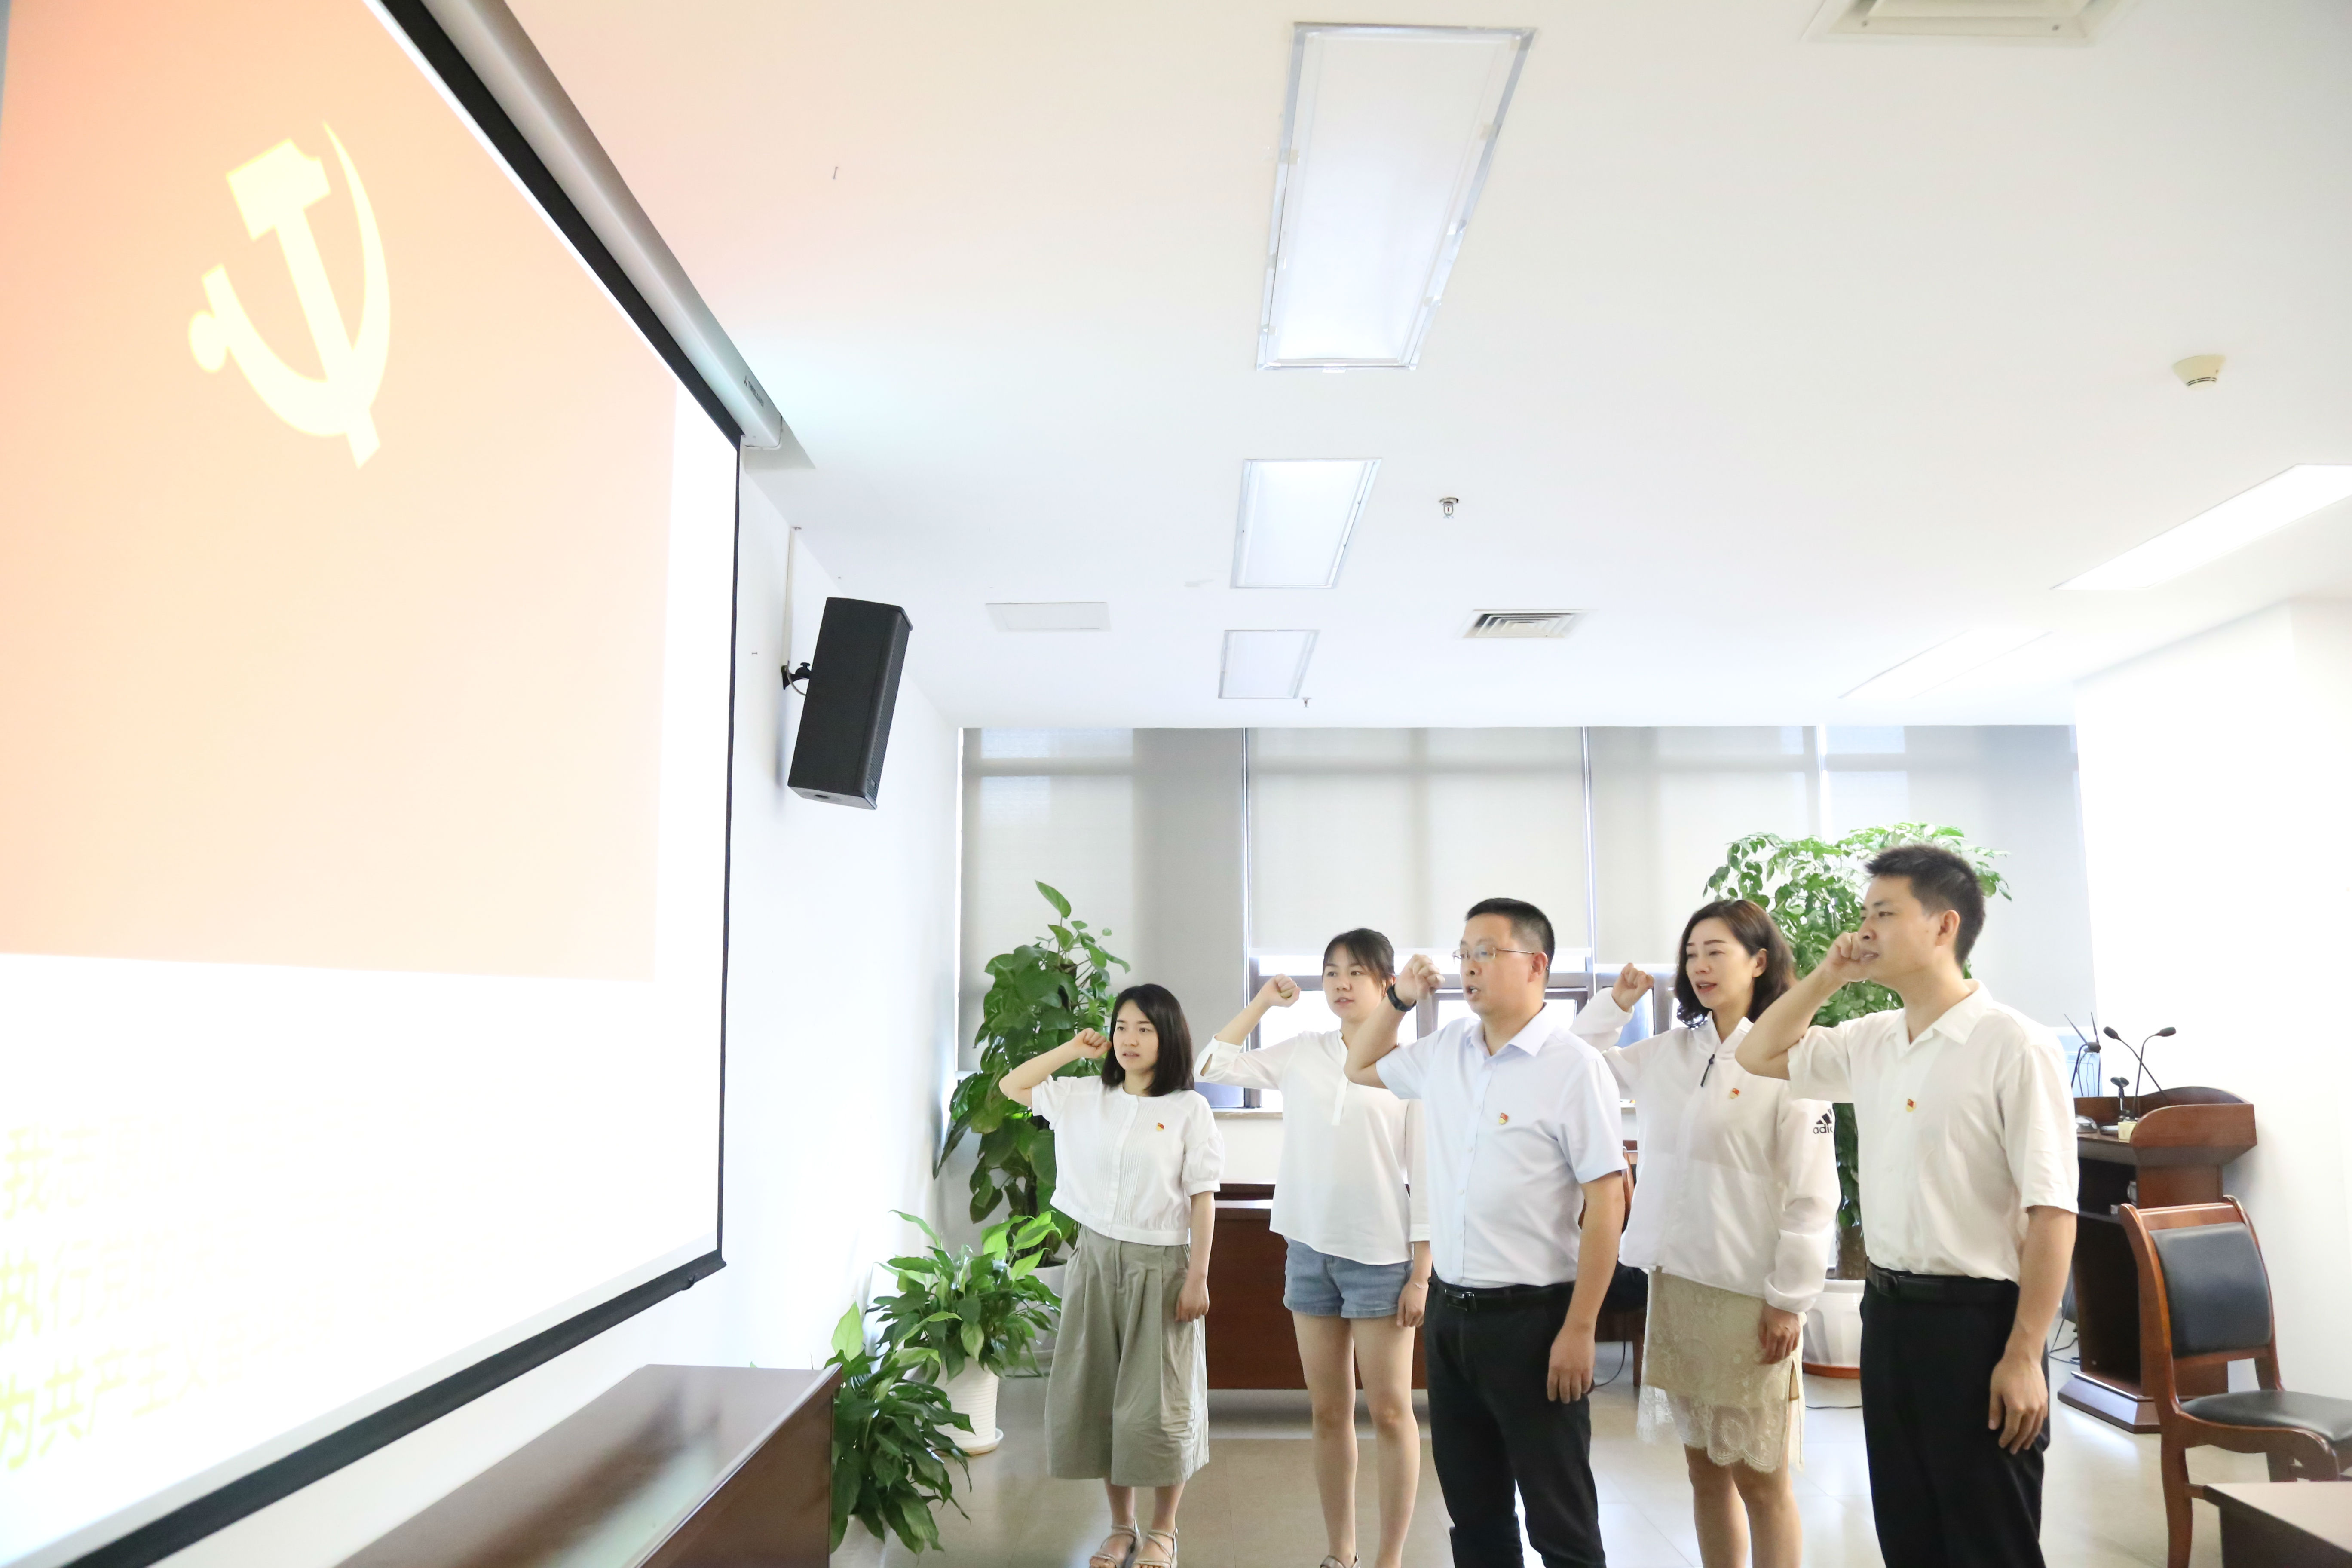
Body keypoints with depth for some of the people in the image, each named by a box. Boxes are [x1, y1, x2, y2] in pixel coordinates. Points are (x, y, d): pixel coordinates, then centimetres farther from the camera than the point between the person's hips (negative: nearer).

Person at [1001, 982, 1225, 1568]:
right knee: (1094, 1395, 10)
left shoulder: (1189, 1109, -8)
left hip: (1160, 1266, -4)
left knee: (1158, 1403, 4)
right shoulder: (1084, 1097, 4)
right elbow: (1011, 1086, 9)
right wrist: (1073, 1050, 1)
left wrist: (1198, 1277, -10)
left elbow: (1203, 1199, -7)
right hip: (1095, 1258, 4)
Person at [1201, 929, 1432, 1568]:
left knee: (1390, 1411, 3)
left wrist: (1421, 1274, -9)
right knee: (1329, 1411, 12)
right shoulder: (1302, 1054, 4)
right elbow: (1213, 1067, 8)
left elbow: (1424, 1178, -6)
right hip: (1310, 1250, 4)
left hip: (1381, 1256, -4)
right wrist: (1263, 1002, 5)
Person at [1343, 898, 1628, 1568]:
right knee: (1472, 1510, 18)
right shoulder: (1446, 1050, 6)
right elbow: (1361, 1068, 23)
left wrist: (1579, 1329, -16)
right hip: (1449, 1311, 6)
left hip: (1531, 1317, -6)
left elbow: (1607, 1199, -14)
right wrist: (1399, 1000, 8)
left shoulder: (1573, 1066, -14)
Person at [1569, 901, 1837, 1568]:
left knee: (1759, 1479, 6)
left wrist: (1788, 1301, -12)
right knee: (1704, 1470, 16)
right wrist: (1616, 1002, 7)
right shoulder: (1671, 1051, 8)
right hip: (1675, 1283, 6)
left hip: (1749, 1296, -6)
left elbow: (1813, 1195, -11)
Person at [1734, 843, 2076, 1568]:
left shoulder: (2012, 1045, -15)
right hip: (1887, 1310, 7)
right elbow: (1760, 1055, 19)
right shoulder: (1870, 1042, 6)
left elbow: (2052, 1211, -17)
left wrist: (2024, 1356, -18)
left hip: (1975, 1318, -7)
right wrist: (1826, 977, 6)